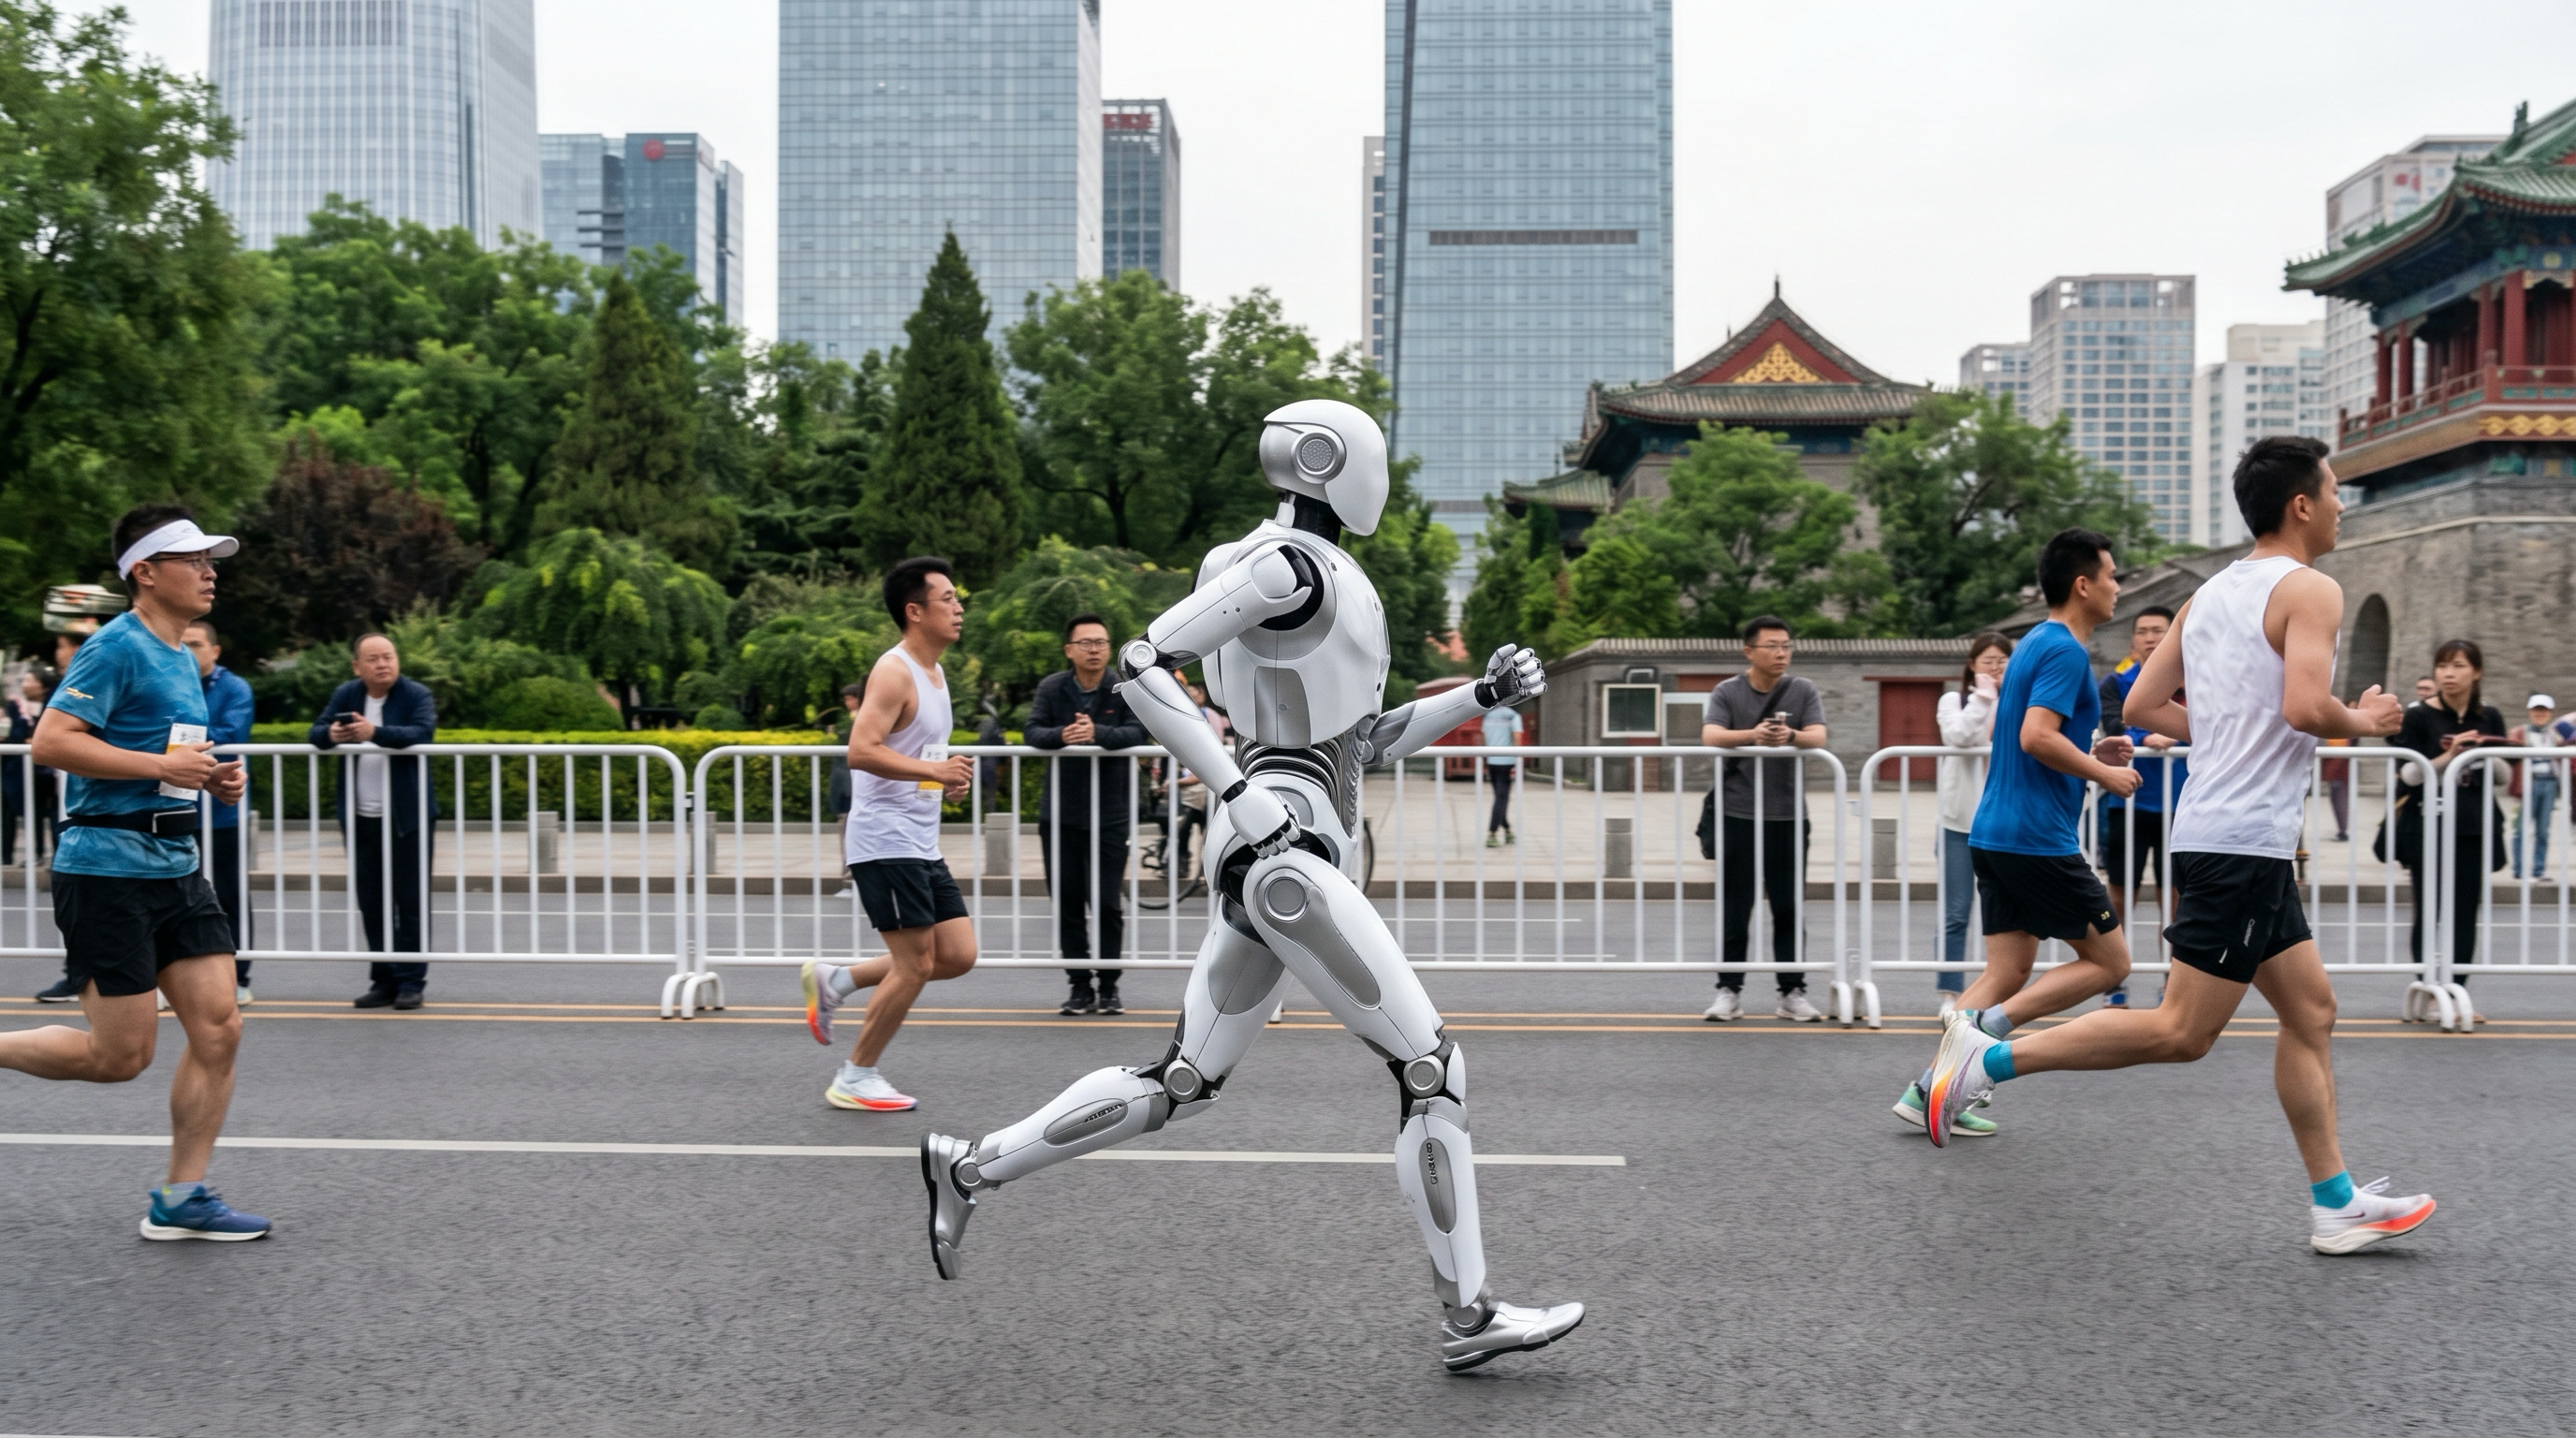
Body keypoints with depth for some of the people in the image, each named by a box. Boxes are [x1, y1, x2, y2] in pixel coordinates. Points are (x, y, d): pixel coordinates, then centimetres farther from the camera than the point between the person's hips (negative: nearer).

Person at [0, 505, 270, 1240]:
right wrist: (163, 767, -22)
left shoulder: (181, 659, 16)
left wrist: (209, 779, 10)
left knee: (218, 1028, 2)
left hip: (175, 865, 9)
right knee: (119, 1056, -4)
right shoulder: (117, 647, -12)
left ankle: (180, 1199, 11)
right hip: (107, 867, -9)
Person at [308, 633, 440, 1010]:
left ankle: (411, 982, 5)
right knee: (371, 904, 9)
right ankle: (384, 982, 16)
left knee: (410, 902, 0)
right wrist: (331, 734, -23)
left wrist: (375, 733, -38)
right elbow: (314, 734, 1)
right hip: (362, 819, 5)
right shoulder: (346, 694, 8)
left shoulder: (417, 695, -6)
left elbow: (422, 733, -23)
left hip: (408, 816, -5)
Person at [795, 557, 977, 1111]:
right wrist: (935, 770, -26)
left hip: (921, 845, 9)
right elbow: (861, 751, -25)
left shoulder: (934, 672, 16)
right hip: (886, 841, -9)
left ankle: (835, 981, 19)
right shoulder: (894, 672, -15)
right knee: (916, 963, -6)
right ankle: (855, 1079, 10)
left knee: (959, 955, 7)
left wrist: (948, 780, 9)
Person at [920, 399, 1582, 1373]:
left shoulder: (1333, 581, 21)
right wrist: (1237, 793, -20)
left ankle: (969, 1168, 22)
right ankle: (1467, 1316, 3)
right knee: (1431, 1069, -5)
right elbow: (1141, 664, -16)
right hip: (1283, 848, -10)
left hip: (1296, 852, 10)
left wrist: (1485, 694, 14)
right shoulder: (1285, 564, -9)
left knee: (1179, 1087, 14)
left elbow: (1371, 743, 25)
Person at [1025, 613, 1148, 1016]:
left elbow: (1138, 732, -17)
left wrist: (1097, 733, -33)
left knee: (1107, 904, 0)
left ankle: (1109, 986, 12)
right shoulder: (1051, 688, 2)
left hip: (1109, 816, -2)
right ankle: (1079, 986, 16)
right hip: (1060, 814, 2)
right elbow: (1031, 730, -8)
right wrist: (1061, 736, -29)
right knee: (1067, 904, 6)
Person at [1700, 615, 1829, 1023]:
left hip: (1788, 815, 1)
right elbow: (1711, 736, -15)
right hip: (1738, 814, -1)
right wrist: (1753, 735, -34)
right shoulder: (1727, 694, 3)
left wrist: (1791, 736, -32)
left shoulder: (1804, 693, 6)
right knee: (1734, 909, 3)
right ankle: (1729, 992, 9)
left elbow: (1818, 737, -9)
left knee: (1789, 909, 4)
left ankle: (1793, 993, 12)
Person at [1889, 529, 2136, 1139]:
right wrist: (2102, 774, -11)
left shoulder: (2034, 644, 18)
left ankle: (1931, 1090, 3)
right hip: (2039, 839, -9)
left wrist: (2090, 754, 17)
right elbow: (2037, 737, -24)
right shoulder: (2065, 650, -12)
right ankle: (1987, 1025, -10)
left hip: (1995, 834, 9)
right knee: (2110, 961, 2)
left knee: (2009, 971, 9)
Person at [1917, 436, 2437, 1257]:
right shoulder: (2310, 590, -9)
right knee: (2181, 1033, -6)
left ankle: (2335, 1205, 19)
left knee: (2311, 1013, 14)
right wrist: (2363, 722, -3)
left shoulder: (2210, 595, 16)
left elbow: (2144, 706, 15)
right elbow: (2306, 706, -23)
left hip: (2214, 833, 10)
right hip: (2244, 841, -10)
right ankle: (1989, 1059, -6)